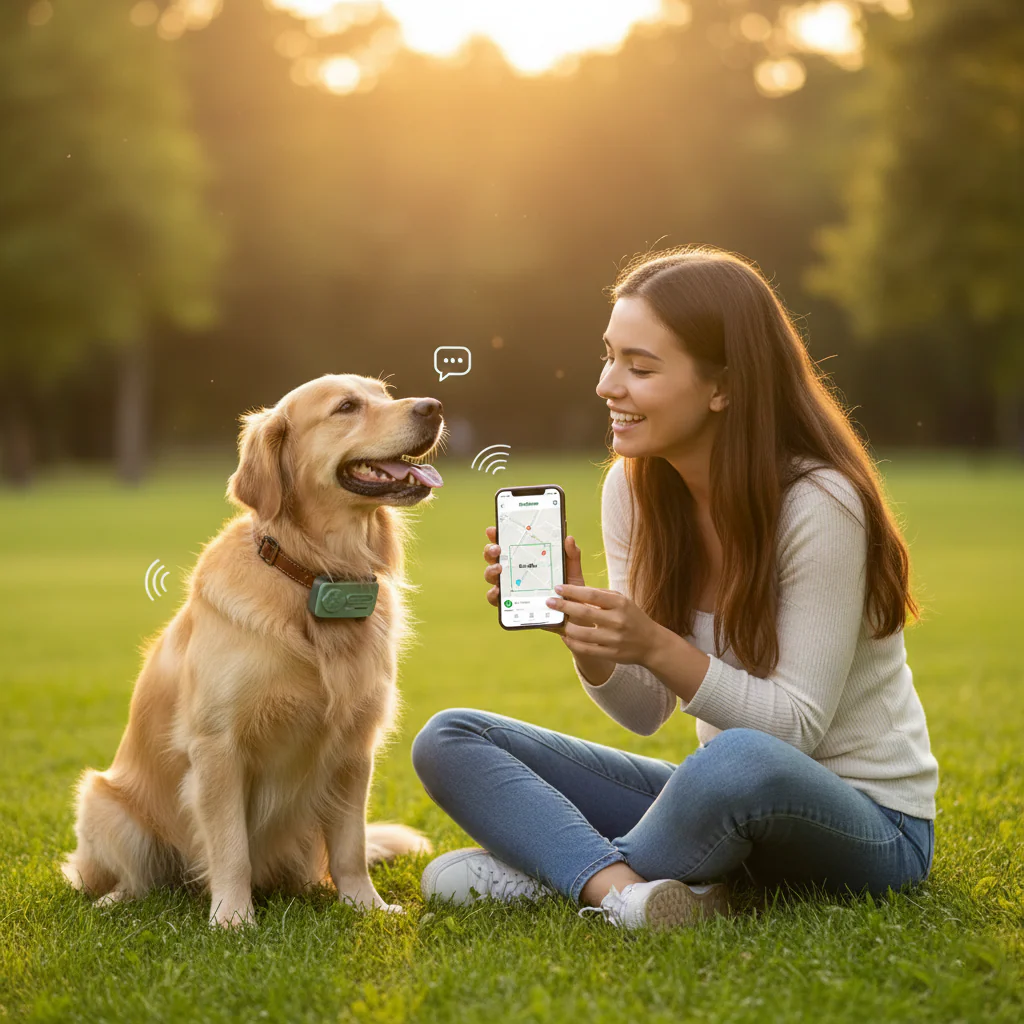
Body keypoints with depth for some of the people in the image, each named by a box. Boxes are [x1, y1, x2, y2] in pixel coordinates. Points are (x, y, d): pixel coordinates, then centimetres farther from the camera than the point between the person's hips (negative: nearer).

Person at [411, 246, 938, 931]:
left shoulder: (819, 504, -20)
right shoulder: (634, 488, -1)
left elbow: (797, 727, -19)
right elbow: (648, 711, 1)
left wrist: (656, 646, -30)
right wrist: (574, 617, -17)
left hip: (870, 823, -6)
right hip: (724, 799, 6)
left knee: (740, 762, -42)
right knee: (450, 740, -6)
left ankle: (561, 869, -14)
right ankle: (623, 887, -29)